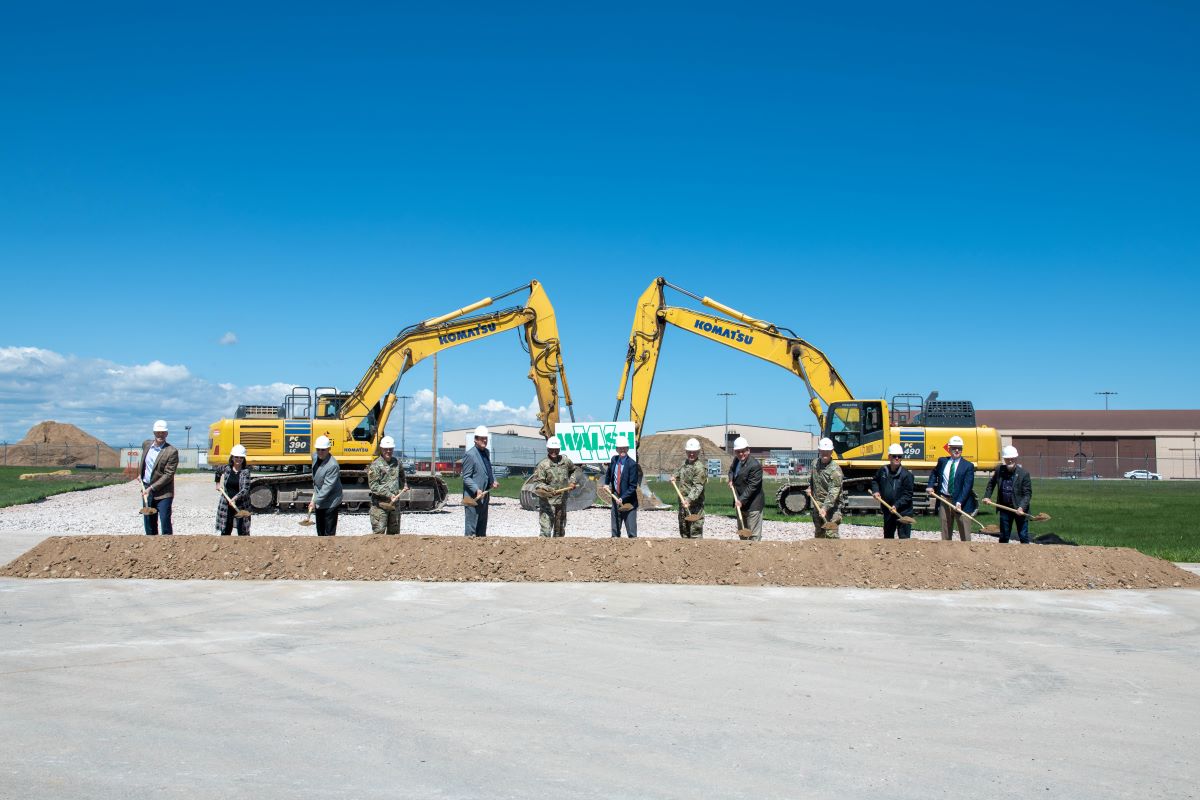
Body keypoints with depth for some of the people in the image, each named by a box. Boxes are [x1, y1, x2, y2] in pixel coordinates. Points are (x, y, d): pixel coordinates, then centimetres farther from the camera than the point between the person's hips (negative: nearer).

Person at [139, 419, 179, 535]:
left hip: (163, 492, -6)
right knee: (149, 521, 12)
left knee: (165, 520, -10)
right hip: (146, 489, 6)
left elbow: (168, 474, -17)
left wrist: (152, 488, -19)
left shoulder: (171, 451, -14)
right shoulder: (146, 444, 5)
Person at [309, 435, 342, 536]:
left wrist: (315, 501, -28)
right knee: (320, 530, 20)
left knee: (329, 532, -4)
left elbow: (327, 487, -27)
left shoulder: (333, 465, -27)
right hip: (319, 501, 9)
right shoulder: (315, 457, -1)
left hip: (330, 502, -9)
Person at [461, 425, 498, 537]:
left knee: (482, 526, 15)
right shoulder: (470, 455, -13)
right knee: (471, 528, -5)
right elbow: (466, 478, -14)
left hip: (484, 496, 9)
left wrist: (494, 481, 7)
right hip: (473, 497, -9)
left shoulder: (486, 452, 12)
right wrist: (476, 490, -25)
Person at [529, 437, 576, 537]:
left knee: (560, 530, 16)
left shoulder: (565, 461, 5)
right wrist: (549, 489, -29)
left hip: (562, 501, 6)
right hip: (547, 502, -6)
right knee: (546, 530, -13)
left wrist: (571, 482, 13)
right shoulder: (543, 464, -11)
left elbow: (573, 470, 28)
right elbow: (537, 483, -15)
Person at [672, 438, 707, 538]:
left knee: (695, 530, -8)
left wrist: (689, 499, -34)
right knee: (683, 529, 16)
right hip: (683, 501, 9)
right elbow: (678, 473, 35)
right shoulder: (684, 463, 12)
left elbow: (697, 487, -23)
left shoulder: (700, 468, -15)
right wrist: (675, 477, 13)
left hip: (694, 503, -9)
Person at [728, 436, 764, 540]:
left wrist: (741, 500, -27)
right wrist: (731, 479, 8)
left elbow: (752, 486, -23)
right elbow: (731, 469, 28)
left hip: (752, 505, -9)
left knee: (754, 535, -7)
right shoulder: (736, 460, 6)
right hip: (740, 503, 9)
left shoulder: (755, 465, -21)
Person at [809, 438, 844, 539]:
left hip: (831, 506, -8)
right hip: (817, 505, 8)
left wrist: (825, 508, -32)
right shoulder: (815, 463, 7)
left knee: (831, 534, -16)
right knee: (818, 534, 18)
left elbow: (834, 492, -25)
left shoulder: (835, 469, -18)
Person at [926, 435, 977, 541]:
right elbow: (934, 473, 27)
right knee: (945, 532, 9)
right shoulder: (942, 461, 8)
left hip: (960, 503, -4)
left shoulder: (968, 466, -5)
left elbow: (967, 486, -13)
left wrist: (959, 502, -23)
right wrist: (930, 486, 10)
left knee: (964, 532, -1)